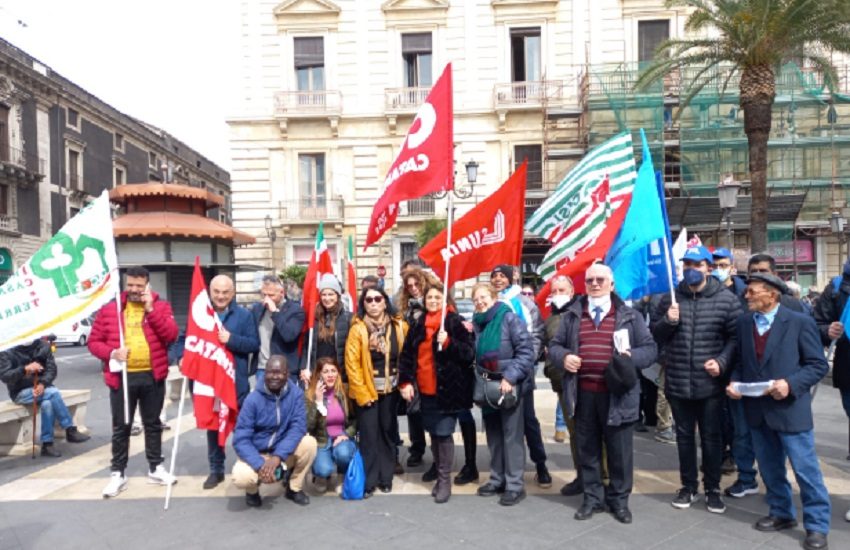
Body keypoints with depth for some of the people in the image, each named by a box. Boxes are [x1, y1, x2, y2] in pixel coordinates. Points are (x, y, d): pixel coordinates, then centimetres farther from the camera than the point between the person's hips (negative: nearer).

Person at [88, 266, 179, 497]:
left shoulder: (161, 306, 1)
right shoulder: (109, 309, 2)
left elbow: (171, 334, -13)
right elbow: (94, 341, 4)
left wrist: (150, 309, -17)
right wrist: (112, 353, -15)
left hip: (152, 377, 0)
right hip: (122, 377, 0)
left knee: (153, 423, 13)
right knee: (120, 427, 8)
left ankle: (156, 468, 26)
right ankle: (118, 474, 20)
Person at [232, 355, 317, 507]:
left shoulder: (296, 393, -12)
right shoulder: (253, 399, -18)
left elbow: (298, 427, -20)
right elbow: (240, 439, -19)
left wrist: (278, 457, -32)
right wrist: (260, 465, -32)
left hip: (284, 452, 2)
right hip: (257, 454, -2)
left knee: (309, 443, -26)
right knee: (241, 477, -33)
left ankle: (294, 488, 0)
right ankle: (253, 490, 7)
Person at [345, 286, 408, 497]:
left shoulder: (400, 326, -3)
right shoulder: (358, 328, -10)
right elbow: (351, 363, -10)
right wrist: (361, 392, -11)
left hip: (391, 389, 3)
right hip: (367, 390, -2)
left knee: (388, 433, 11)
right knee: (369, 436, 1)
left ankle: (386, 477, 24)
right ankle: (368, 481, 13)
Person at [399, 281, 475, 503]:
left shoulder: (455, 322, -6)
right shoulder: (418, 325, 9)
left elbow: (469, 353, -9)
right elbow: (407, 354, 11)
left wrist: (448, 343, -22)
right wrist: (405, 382, 3)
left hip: (448, 388, -5)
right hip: (426, 390, 5)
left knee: (444, 433, -5)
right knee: (434, 433, 12)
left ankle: (445, 479, 9)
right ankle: (440, 474, 26)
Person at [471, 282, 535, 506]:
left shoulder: (509, 318, -11)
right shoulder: (476, 323, 9)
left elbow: (526, 351, -16)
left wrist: (510, 377, -21)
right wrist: (479, 380, 8)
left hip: (510, 385, -6)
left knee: (511, 435, -1)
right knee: (493, 435, 13)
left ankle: (515, 484, 7)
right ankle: (497, 479, 25)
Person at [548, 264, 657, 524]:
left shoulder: (629, 316, 4)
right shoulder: (571, 315, 9)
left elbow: (650, 348, 4)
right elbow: (555, 345, 14)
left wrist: (632, 357, -16)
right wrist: (563, 356, -8)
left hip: (617, 394, -2)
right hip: (583, 394, 2)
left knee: (620, 451, 8)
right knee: (588, 450, 12)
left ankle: (619, 499, 25)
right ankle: (593, 497, 27)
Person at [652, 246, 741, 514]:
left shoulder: (727, 299, -4)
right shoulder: (670, 298, 4)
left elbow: (736, 337, -2)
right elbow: (656, 336, 8)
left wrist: (722, 362, -16)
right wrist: (667, 321, -12)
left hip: (710, 383, -2)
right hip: (677, 382, 2)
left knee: (711, 437, 10)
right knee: (684, 436, 14)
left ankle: (712, 488, 26)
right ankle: (688, 486, 28)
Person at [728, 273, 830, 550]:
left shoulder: (800, 322, -9)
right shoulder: (744, 322, 4)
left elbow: (818, 365, -8)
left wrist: (790, 384, -21)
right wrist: (734, 382, -5)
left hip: (789, 409, -5)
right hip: (757, 409, 5)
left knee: (806, 470, 3)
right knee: (770, 468, 17)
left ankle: (817, 525, 19)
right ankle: (781, 513, 34)